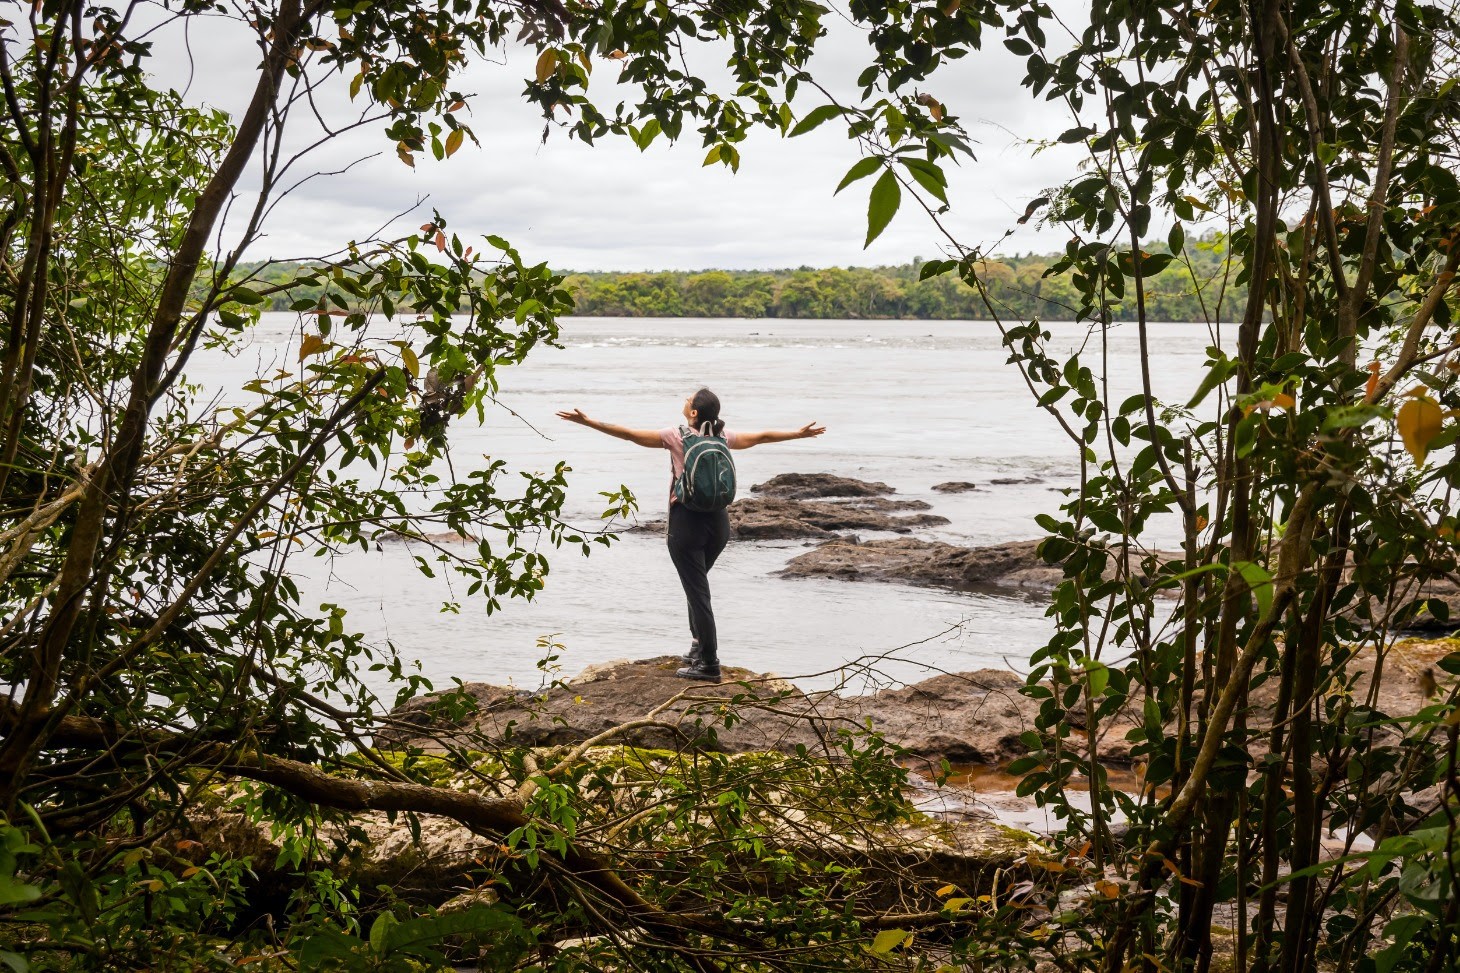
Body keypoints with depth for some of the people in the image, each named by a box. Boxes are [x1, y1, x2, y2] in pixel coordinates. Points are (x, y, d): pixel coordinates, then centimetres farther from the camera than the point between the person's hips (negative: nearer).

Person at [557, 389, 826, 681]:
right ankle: (700, 645, 28)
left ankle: (709, 663, -4)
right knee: (697, 583, 24)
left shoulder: (677, 437, -9)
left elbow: (629, 434, -10)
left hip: (687, 520, -5)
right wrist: (799, 434, 32)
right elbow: (762, 437, 18)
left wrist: (587, 421, -5)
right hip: (718, 521, 6)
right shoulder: (722, 438, 5)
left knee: (697, 590, -3)